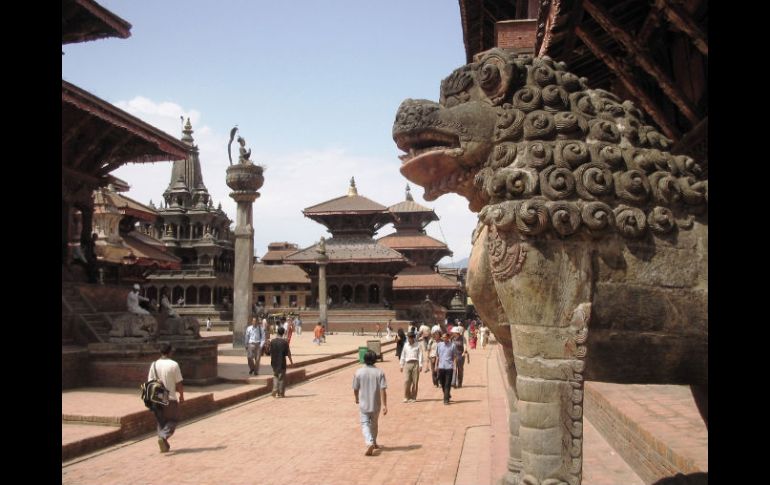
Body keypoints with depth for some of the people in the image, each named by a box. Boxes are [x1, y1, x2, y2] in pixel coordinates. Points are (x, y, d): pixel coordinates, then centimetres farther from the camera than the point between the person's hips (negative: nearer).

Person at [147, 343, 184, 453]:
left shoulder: (154, 365, 1)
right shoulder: (174, 365, -11)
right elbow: (179, 383, -8)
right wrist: (181, 395, 7)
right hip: (170, 398, -4)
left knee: (161, 421, 16)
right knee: (172, 421, 7)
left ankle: (164, 445, 14)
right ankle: (163, 437, -16)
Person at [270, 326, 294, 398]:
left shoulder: (272, 341, -1)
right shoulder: (285, 342, -11)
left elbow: (270, 352, 6)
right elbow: (288, 353, -8)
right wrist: (291, 361, 3)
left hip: (274, 362, 3)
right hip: (282, 362, -3)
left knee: (275, 376, 17)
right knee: (281, 377, 6)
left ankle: (275, 390, 2)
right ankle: (281, 393, 9)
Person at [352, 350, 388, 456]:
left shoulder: (359, 372, -9)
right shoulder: (379, 372, -10)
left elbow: (355, 389, 0)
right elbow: (383, 390, -13)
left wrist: (357, 398, 20)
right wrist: (384, 405, -10)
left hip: (363, 404, -2)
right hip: (376, 404, 2)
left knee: (365, 424, 1)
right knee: (374, 424, 21)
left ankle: (370, 443, -21)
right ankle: (373, 442, 37)